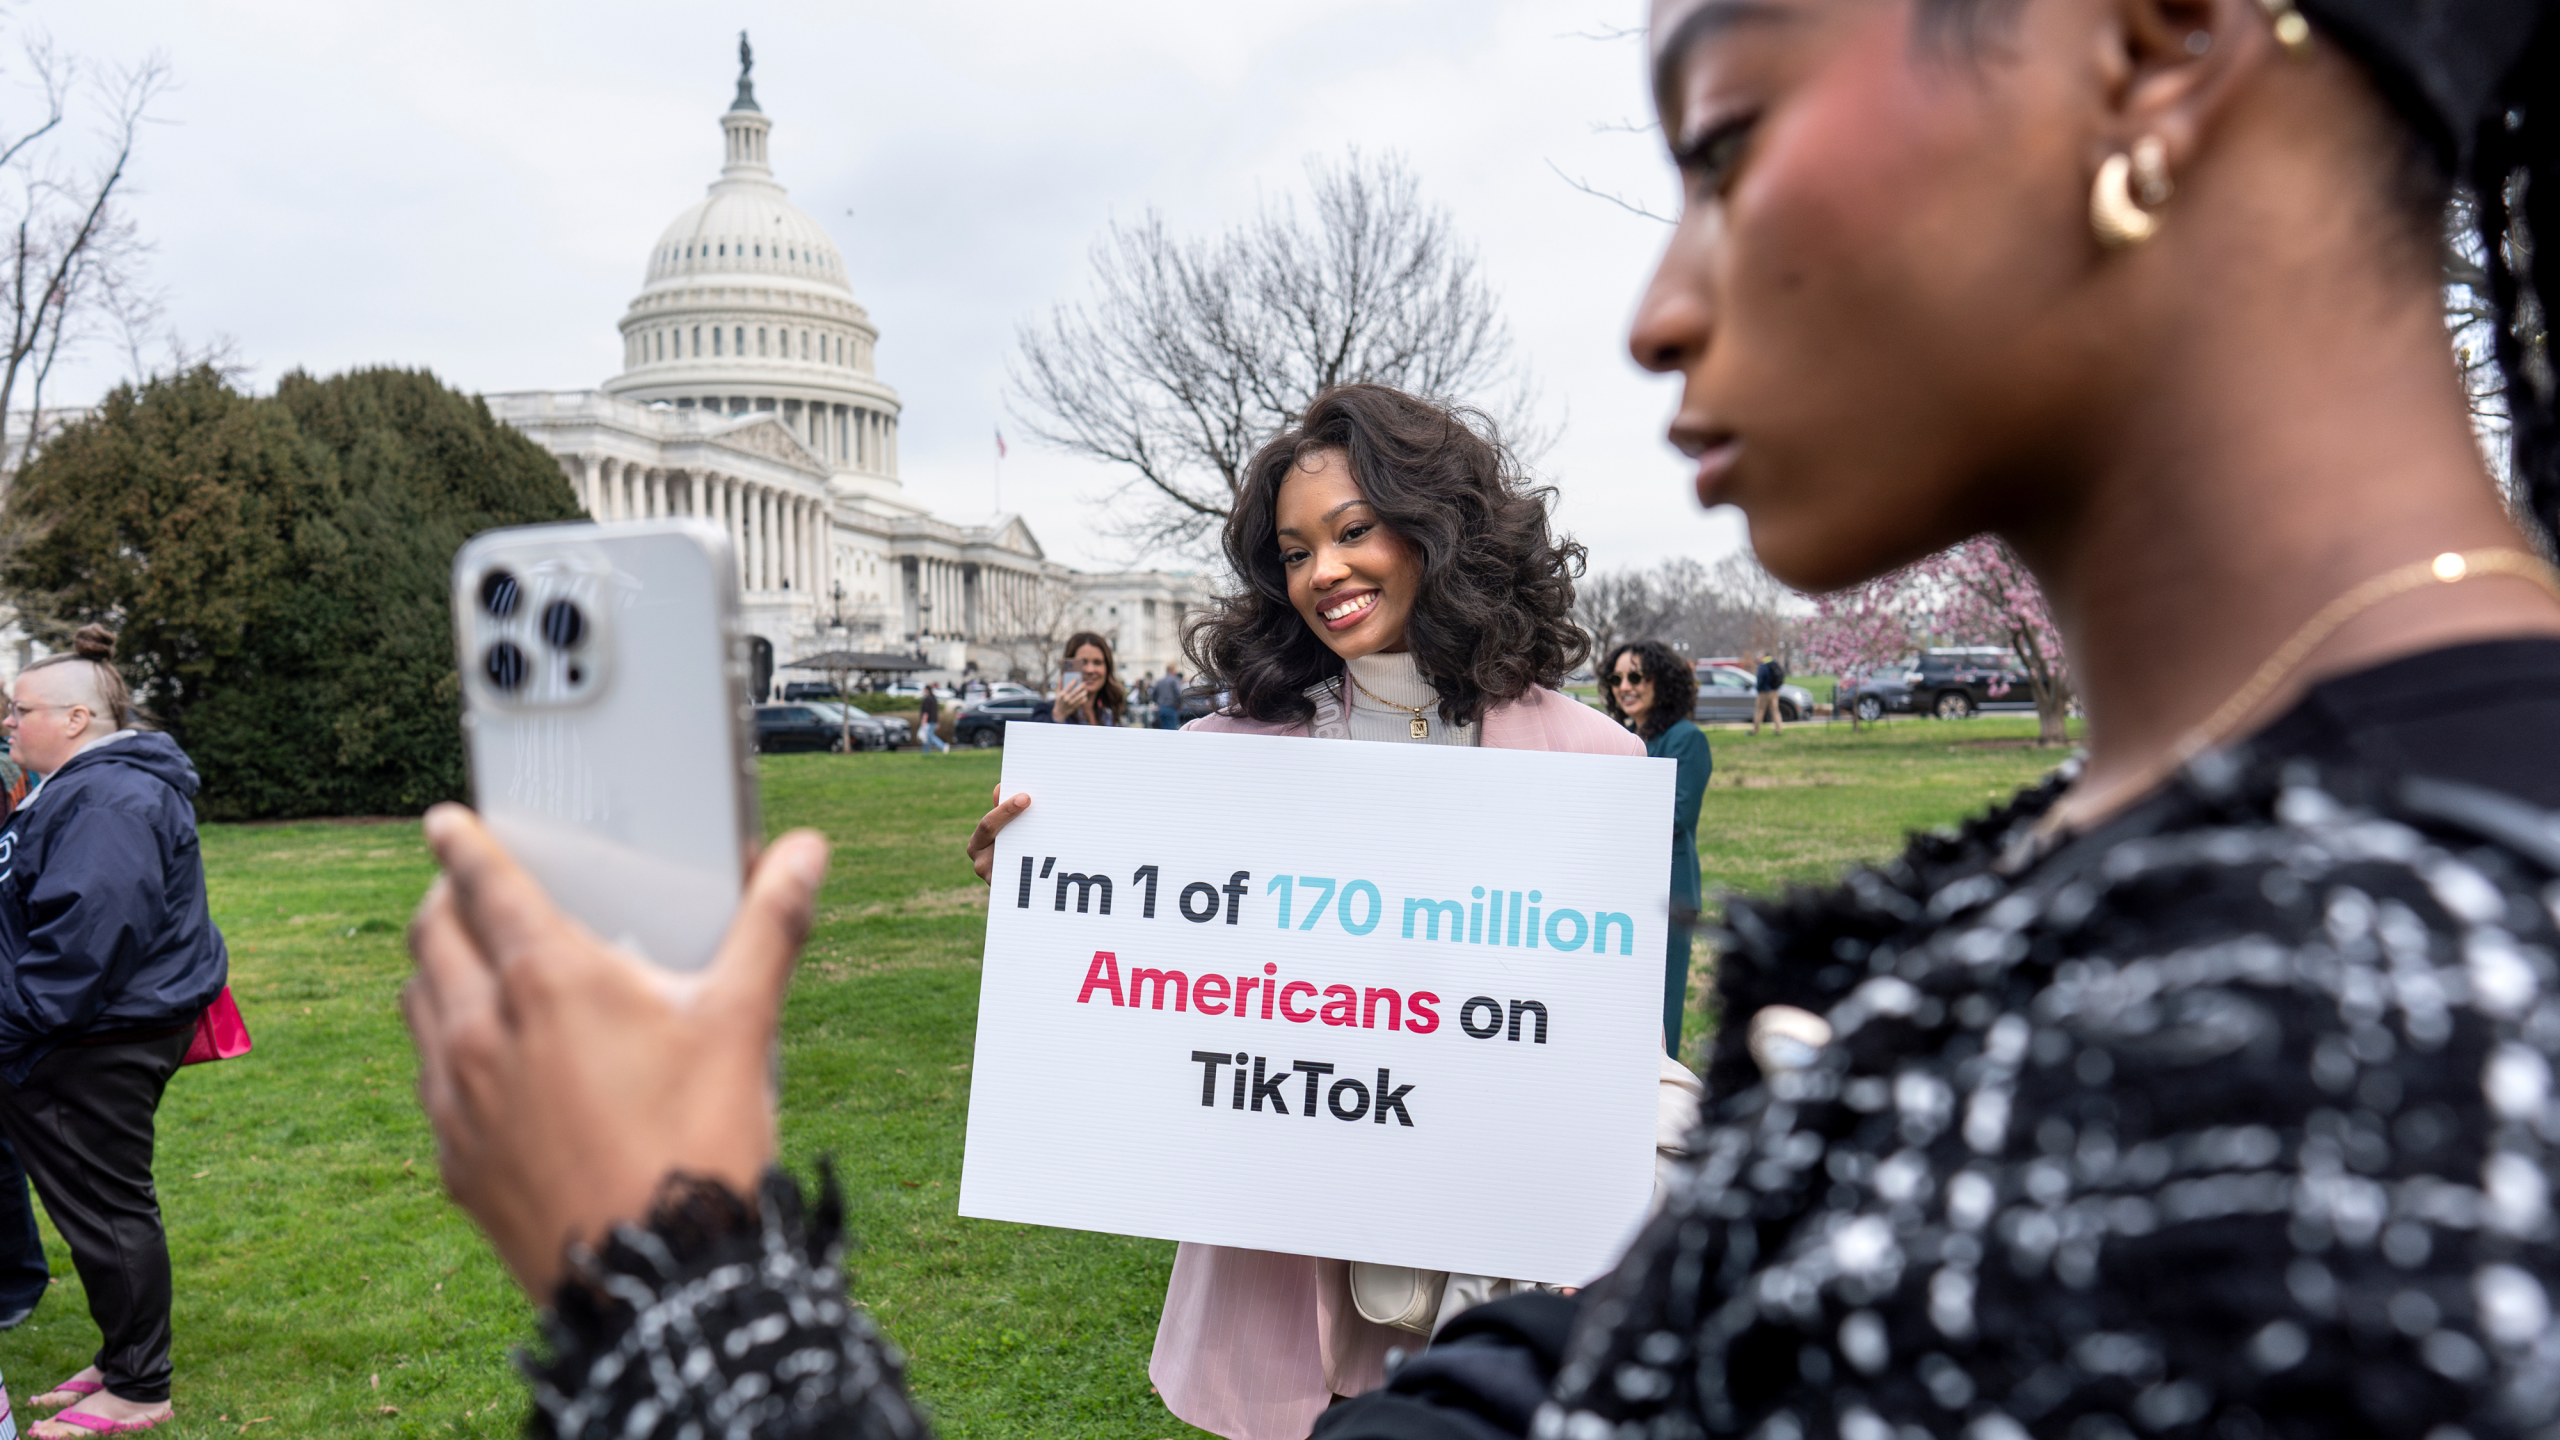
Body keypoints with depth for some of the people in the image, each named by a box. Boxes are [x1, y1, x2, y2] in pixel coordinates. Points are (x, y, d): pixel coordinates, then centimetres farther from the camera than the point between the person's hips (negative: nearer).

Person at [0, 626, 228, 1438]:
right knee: (102, 1204, 18)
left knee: (105, 1209, 0)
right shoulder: (83, 785, 16)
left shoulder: (109, 798, -21)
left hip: (103, 1045, -11)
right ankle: (123, 1362, 31)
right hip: (95, 1033, 11)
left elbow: (89, 927, -29)